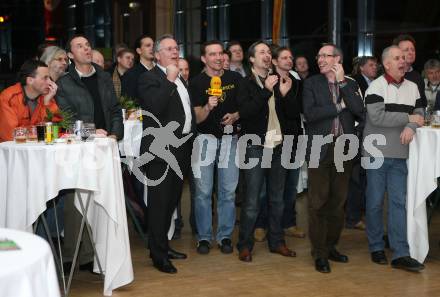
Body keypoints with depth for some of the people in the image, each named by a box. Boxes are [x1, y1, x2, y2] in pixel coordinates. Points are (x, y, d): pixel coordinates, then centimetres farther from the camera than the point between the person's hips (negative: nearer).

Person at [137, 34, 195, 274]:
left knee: (171, 200, 15)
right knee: (160, 202, -3)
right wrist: (170, 80, -21)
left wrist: (191, 136, 19)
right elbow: (156, 107, -24)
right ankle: (158, 254, 4)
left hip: (181, 148, 8)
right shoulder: (149, 78, -9)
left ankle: (163, 245, 28)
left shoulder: (179, 79, 17)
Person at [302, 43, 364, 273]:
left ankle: (331, 246, 24)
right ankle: (319, 253, 6)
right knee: (318, 202, -2)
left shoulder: (351, 84, 8)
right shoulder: (311, 83, 2)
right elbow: (309, 114, -12)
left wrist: (342, 82, -8)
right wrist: (340, 106, -8)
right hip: (320, 149, -3)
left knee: (338, 201, 11)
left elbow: (360, 112, -7)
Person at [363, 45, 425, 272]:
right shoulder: (376, 87, -7)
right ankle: (376, 247, 19)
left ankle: (400, 254, 0)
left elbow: (419, 115, 9)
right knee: (375, 202, 5)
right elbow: (377, 117, -18)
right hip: (377, 153, -4)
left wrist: (411, 127, -14)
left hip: (400, 154, 4)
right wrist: (408, 118, -13)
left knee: (399, 202, 1)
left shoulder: (412, 88, 9)